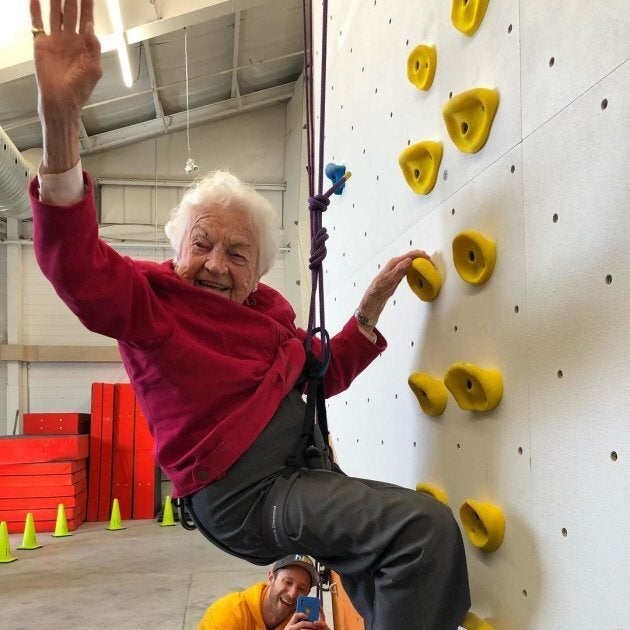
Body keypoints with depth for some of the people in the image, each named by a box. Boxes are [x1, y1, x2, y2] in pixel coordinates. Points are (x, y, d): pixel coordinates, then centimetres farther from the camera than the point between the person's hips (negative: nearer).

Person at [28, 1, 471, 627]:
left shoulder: (267, 305, 9)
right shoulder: (148, 298, -12)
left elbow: (323, 374, 18)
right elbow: (76, 265, -33)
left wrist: (373, 301, 7)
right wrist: (59, 119, -47)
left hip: (301, 471, 8)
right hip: (244, 497, -8)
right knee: (428, 528, -25)